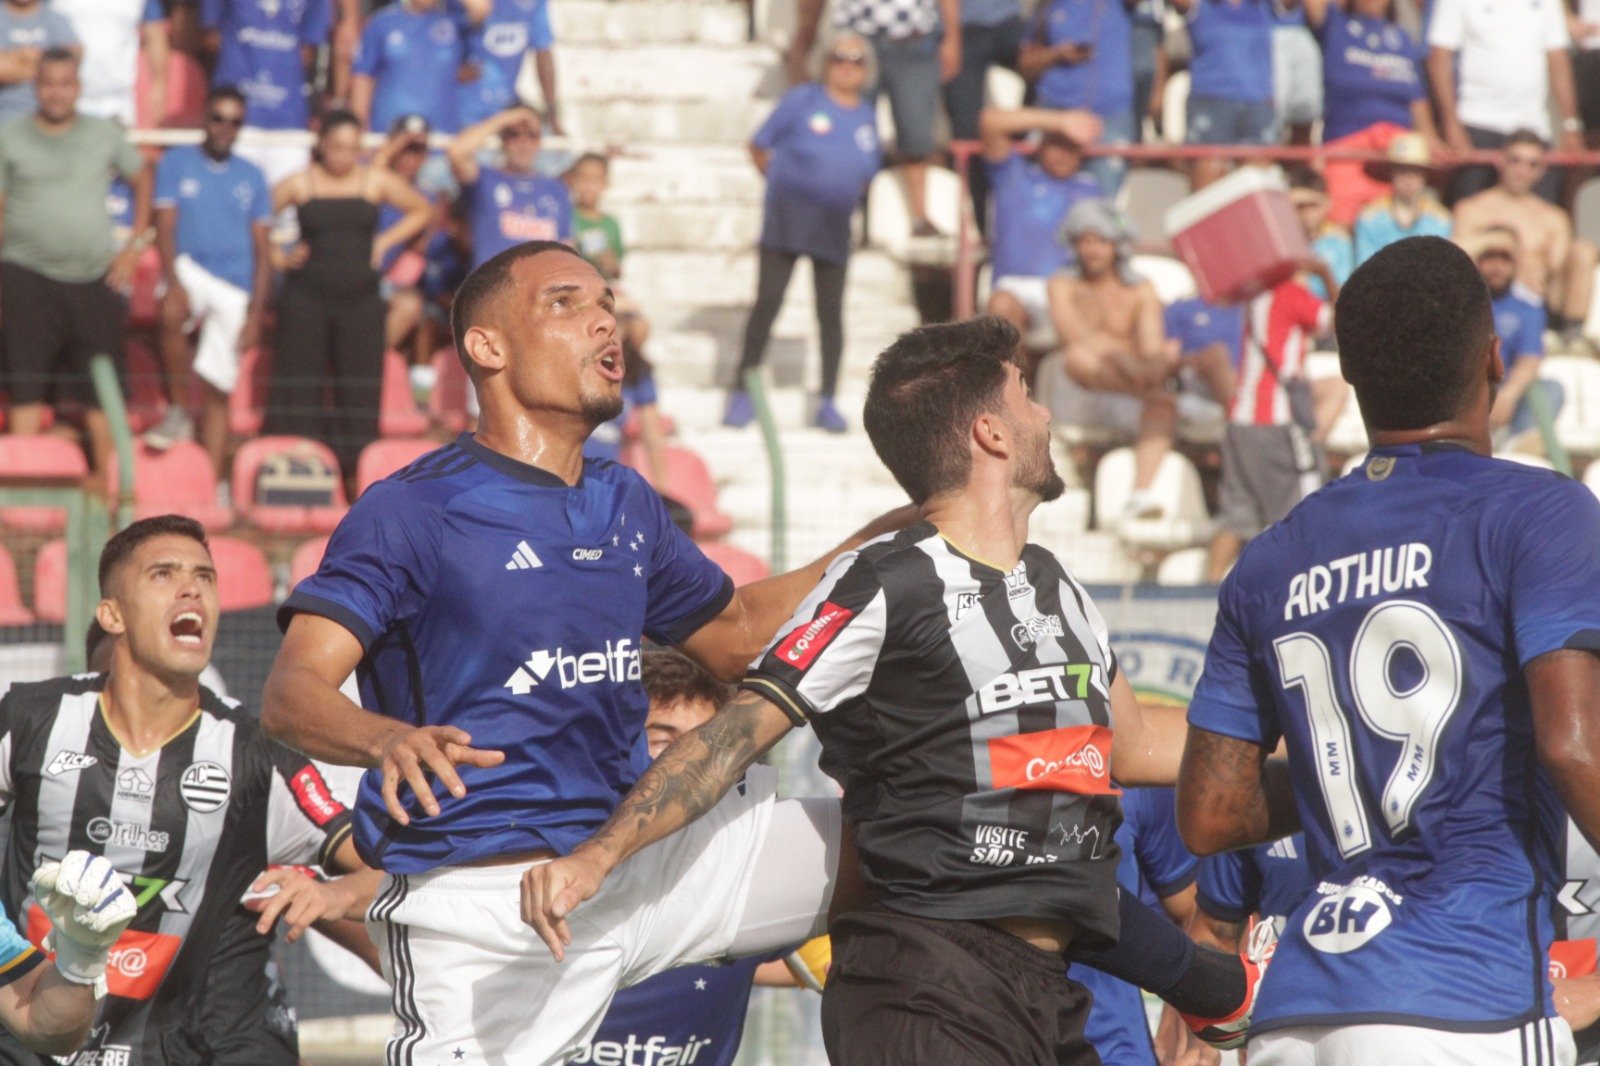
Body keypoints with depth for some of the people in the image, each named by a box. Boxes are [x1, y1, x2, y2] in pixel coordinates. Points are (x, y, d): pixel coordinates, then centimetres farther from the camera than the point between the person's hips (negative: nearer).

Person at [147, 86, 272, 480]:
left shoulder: (252, 178, 10)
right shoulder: (177, 163, 4)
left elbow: (262, 251, 10)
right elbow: (165, 228, -3)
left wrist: (255, 313, 0)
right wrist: (172, 282, -20)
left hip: (236, 286, 2)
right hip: (189, 268, -2)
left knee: (218, 390, 1)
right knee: (172, 314, -37)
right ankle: (177, 412, -19)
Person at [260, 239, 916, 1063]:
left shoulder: (626, 506, 15)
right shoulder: (413, 510, -8)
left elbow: (737, 634, 31)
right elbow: (292, 691, -18)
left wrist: (893, 534, 22)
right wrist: (389, 741, -41)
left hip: (633, 864, 7)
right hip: (478, 901, -7)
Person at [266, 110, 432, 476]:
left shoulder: (377, 182, 6)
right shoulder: (299, 185, 2)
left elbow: (421, 210, 19)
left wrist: (385, 241, 7)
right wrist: (279, 257, -1)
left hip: (360, 298, 1)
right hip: (307, 297, -1)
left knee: (359, 387, -2)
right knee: (301, 383, -3)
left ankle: (354, 465, 3)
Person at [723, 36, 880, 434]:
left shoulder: (866, 116, 9)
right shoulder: (802, 101, -3)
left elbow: (867, 173, 21)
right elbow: (759, 147, 1)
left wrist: (844, 196, 9)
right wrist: (784, 184, 5)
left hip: (834, 225, 3)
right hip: (786, 220, -3)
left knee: (831, 312, 2)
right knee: (767, 304, -3)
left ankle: (827, 403, 8)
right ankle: (741, 394, 4)